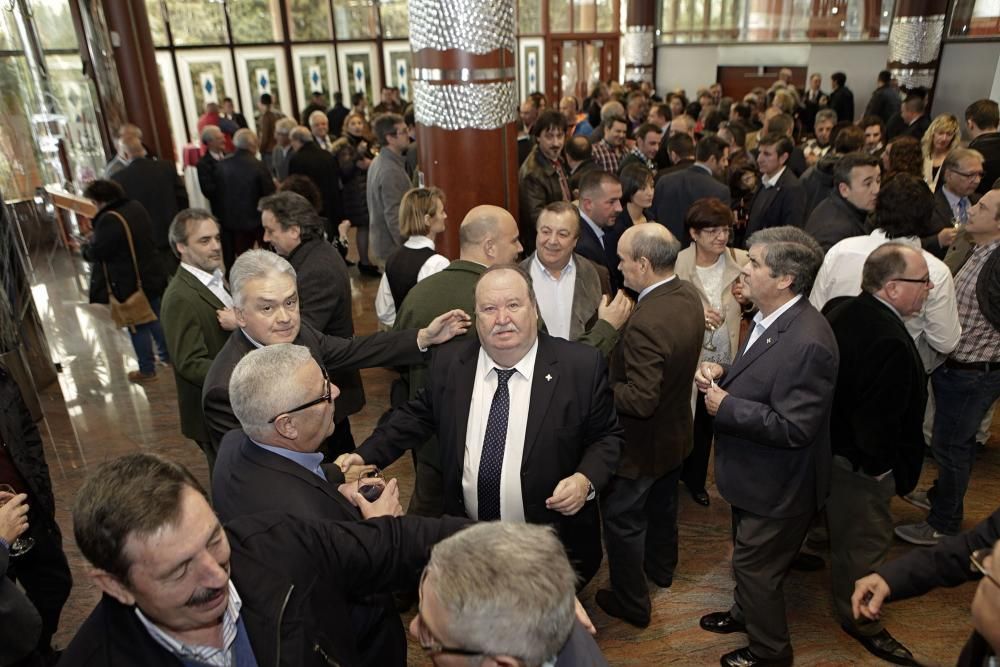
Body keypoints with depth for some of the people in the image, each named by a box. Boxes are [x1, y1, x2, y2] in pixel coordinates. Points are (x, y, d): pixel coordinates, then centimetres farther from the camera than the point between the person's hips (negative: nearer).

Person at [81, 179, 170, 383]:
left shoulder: (109, 220, -26)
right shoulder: (136, 207, 1)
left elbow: (96, 253, -20)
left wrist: (84, 247, 1)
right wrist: (96, 237, 15)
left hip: (128, 284, -8)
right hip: (151, 276, 8)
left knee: (138, 327, 5)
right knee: (155, 317, 21)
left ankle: (147, 370, 16)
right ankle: (167, 355, 35)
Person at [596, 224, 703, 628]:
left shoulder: (646, 324, -37)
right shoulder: (688, 294, -9)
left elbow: (641, 400, -34)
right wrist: (618, 323, -3)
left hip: (641, 445, -9)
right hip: (675, 432, 9)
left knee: (622, 520, 13)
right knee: (662, 503, 30)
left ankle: (632, 603, 33)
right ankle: (661, 568, 55)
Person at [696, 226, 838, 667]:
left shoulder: (807, 342, -31)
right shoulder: (771, 319, -1)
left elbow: (793, 428, -31)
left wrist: (725, 406, -25)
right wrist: (723, 374, -6)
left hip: (778, 489, -9)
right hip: (757, 476, 9)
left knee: (756, 568, 12)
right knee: (748, 559, 28)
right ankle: (745, 614, 54)